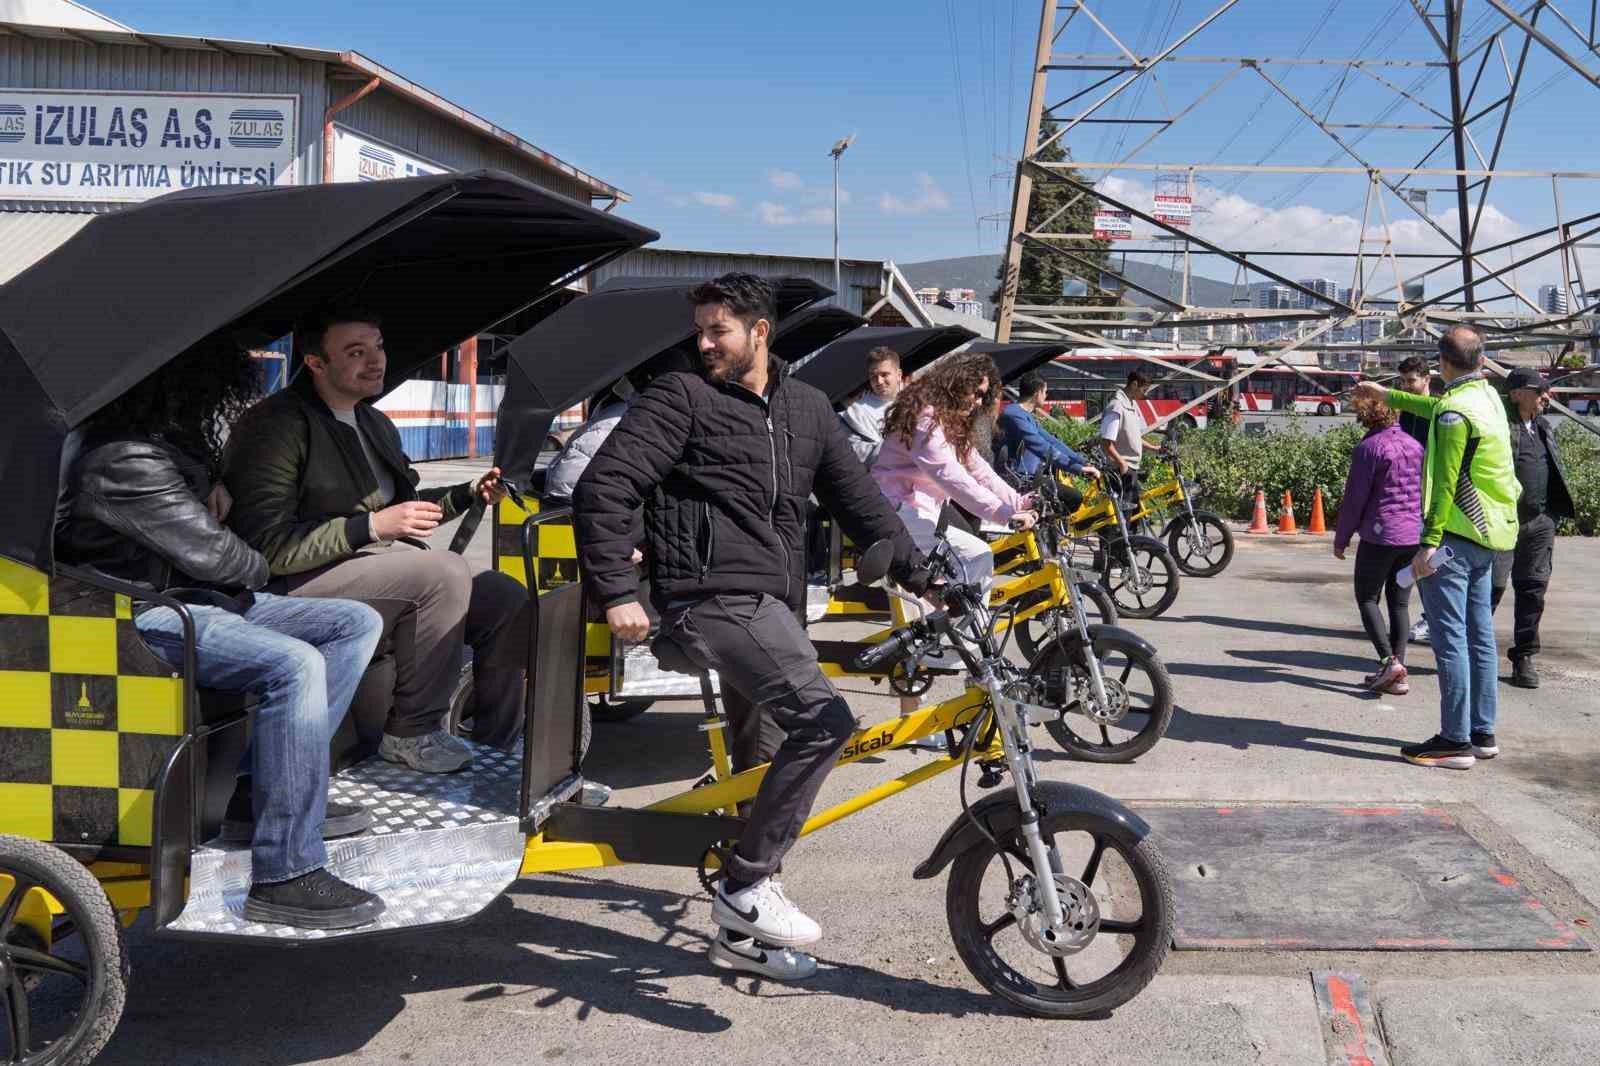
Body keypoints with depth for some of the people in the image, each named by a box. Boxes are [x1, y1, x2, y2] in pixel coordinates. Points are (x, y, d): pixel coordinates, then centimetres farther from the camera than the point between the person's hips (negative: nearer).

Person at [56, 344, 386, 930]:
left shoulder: (164, 441, 12)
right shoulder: (124, 461, -20)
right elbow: (209, 552, -18)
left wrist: (214, 485, 15)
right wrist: (256, 569, 3)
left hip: (203, 597, 11)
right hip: (146, 617, -11)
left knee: (358, 623, 4)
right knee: (294, 665, -34)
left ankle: (260, 793, 2)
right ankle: (284, 877, -31)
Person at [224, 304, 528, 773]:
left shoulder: (376, 424, 18)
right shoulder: (277, 425, -12)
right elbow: (266, 546, -19)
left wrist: (470, 494, 13)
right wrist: (371, 526, -22)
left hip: (382, 563, 9)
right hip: (301, 581, -9)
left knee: (506, 596, -8)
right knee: (446, 571, -30)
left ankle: (498, 745, 3)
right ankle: (412, 733, -17)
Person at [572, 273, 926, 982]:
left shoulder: (806, 408, 16)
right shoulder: (682, 397, -2)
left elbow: (857, 499, 22)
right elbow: (602, 489, -8)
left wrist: (918, 574, 18)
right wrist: (616, 594, -15)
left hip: (774, 606, 7)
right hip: (713, 598, -7)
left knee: (764, 761, 11)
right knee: (825, 722, -22)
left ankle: (740, 935, 24)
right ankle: (746, 886, -11)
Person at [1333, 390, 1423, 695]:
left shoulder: (1369, 447, -11)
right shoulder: (1415, 445, 9)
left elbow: (1355, 498, -10)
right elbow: (1425, 492, 13)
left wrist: (1341, 538, -1)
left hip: (1380, 535, -6)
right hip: (1414, 535, 6)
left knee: (1367, 598, 5)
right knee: (1400, 603, 11)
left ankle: (1389, 661, -12)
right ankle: (1398, 674, 9)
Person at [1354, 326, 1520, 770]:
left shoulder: (1456, 409, -16)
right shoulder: (1487, 395, 12)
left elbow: (1445, 483, -22)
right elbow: (1435, 409, 32)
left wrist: (1430, 543, -23)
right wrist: (1387, 395, 43)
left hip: (1456, 534, -9)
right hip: (1488, 535, 9)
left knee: (1450, 637, -7)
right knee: (1479, 634, 13)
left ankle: (1455, 741, -5)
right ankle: (1482, 733, 20)